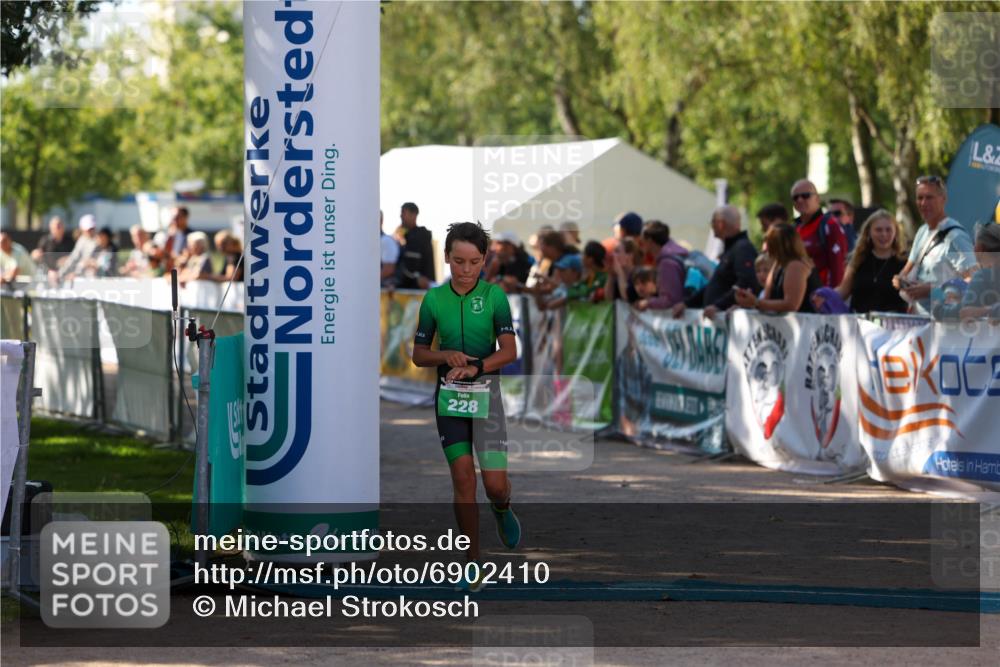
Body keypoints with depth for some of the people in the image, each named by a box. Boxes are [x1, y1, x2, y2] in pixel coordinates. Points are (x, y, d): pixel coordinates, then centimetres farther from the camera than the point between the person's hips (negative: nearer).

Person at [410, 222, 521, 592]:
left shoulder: (494, 296, -4)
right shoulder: (434, 298, 2)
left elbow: (509, 351, -7)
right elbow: (419, 353, 7)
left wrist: (475, 366, -22)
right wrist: (446, 356, -13)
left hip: (486, 389, -1)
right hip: (449, 393, 1)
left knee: (495, 483, -7)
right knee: (462, 475, -6)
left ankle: (502, 508, 32)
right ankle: (473, 564, 1)